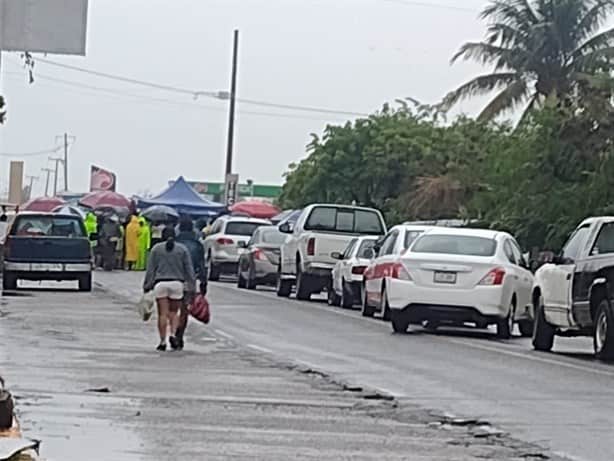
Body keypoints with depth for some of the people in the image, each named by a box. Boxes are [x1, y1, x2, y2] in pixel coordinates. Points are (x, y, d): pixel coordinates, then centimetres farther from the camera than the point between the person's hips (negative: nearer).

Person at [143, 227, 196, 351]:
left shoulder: (156, 249, 5)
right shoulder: (182, 249, 6)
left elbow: (150, 269, 3)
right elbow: (189, 269, 4)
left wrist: (147, 285, 8)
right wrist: (191, 285, 7)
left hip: (160, 283, -1)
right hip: (177, 283, 1)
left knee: (163, 314, 0)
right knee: (174, 312, 11)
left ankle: (163, 341, -2)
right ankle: (173, 334, -10)